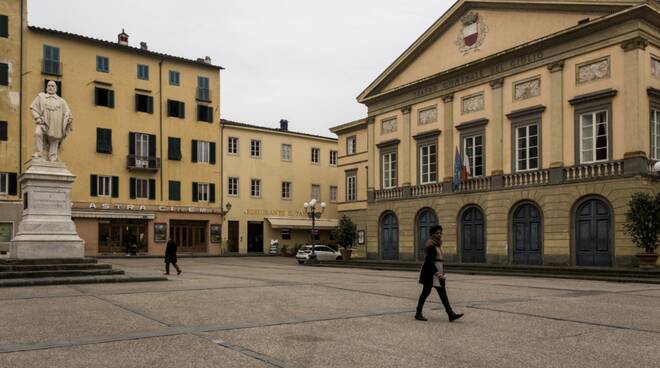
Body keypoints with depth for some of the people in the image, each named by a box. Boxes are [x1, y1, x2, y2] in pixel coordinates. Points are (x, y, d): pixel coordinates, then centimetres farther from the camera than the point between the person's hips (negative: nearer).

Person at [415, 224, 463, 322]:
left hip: (436, 271, 9)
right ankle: (418, 314, 11)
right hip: (430, 271, -9)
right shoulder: (431, 245, -16)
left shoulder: (437, 244, 14)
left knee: (443, 292, 1)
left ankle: (451, 315, -4)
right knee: (426, 291, -1)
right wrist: (437, 273, -31)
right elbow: (429, 261, -23)